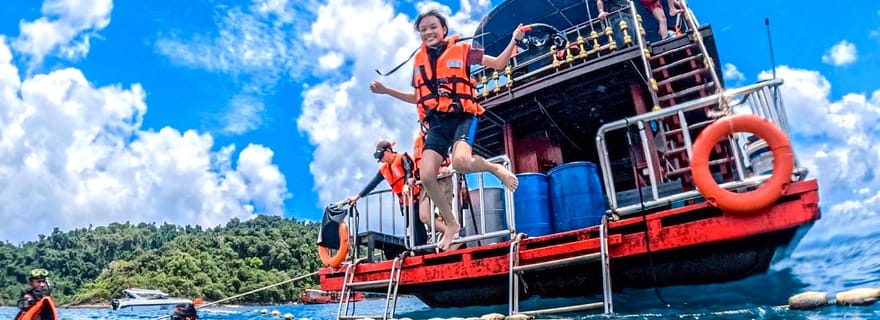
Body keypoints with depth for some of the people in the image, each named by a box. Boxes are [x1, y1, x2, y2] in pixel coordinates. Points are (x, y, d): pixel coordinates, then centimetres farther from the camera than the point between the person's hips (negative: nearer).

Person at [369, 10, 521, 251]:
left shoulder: (461, 51, 3)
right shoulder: (419, 60, 14)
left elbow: (498, 64, 5)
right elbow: (417, 98, 25)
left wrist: (514, 41, -10)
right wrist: (386, 91, 17)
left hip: (462, 117, -4)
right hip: (437, 123, 4)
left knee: (461, 162, -34)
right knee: (426, 176, -10)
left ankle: (496, 168, 1)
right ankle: (451, 224, 12)